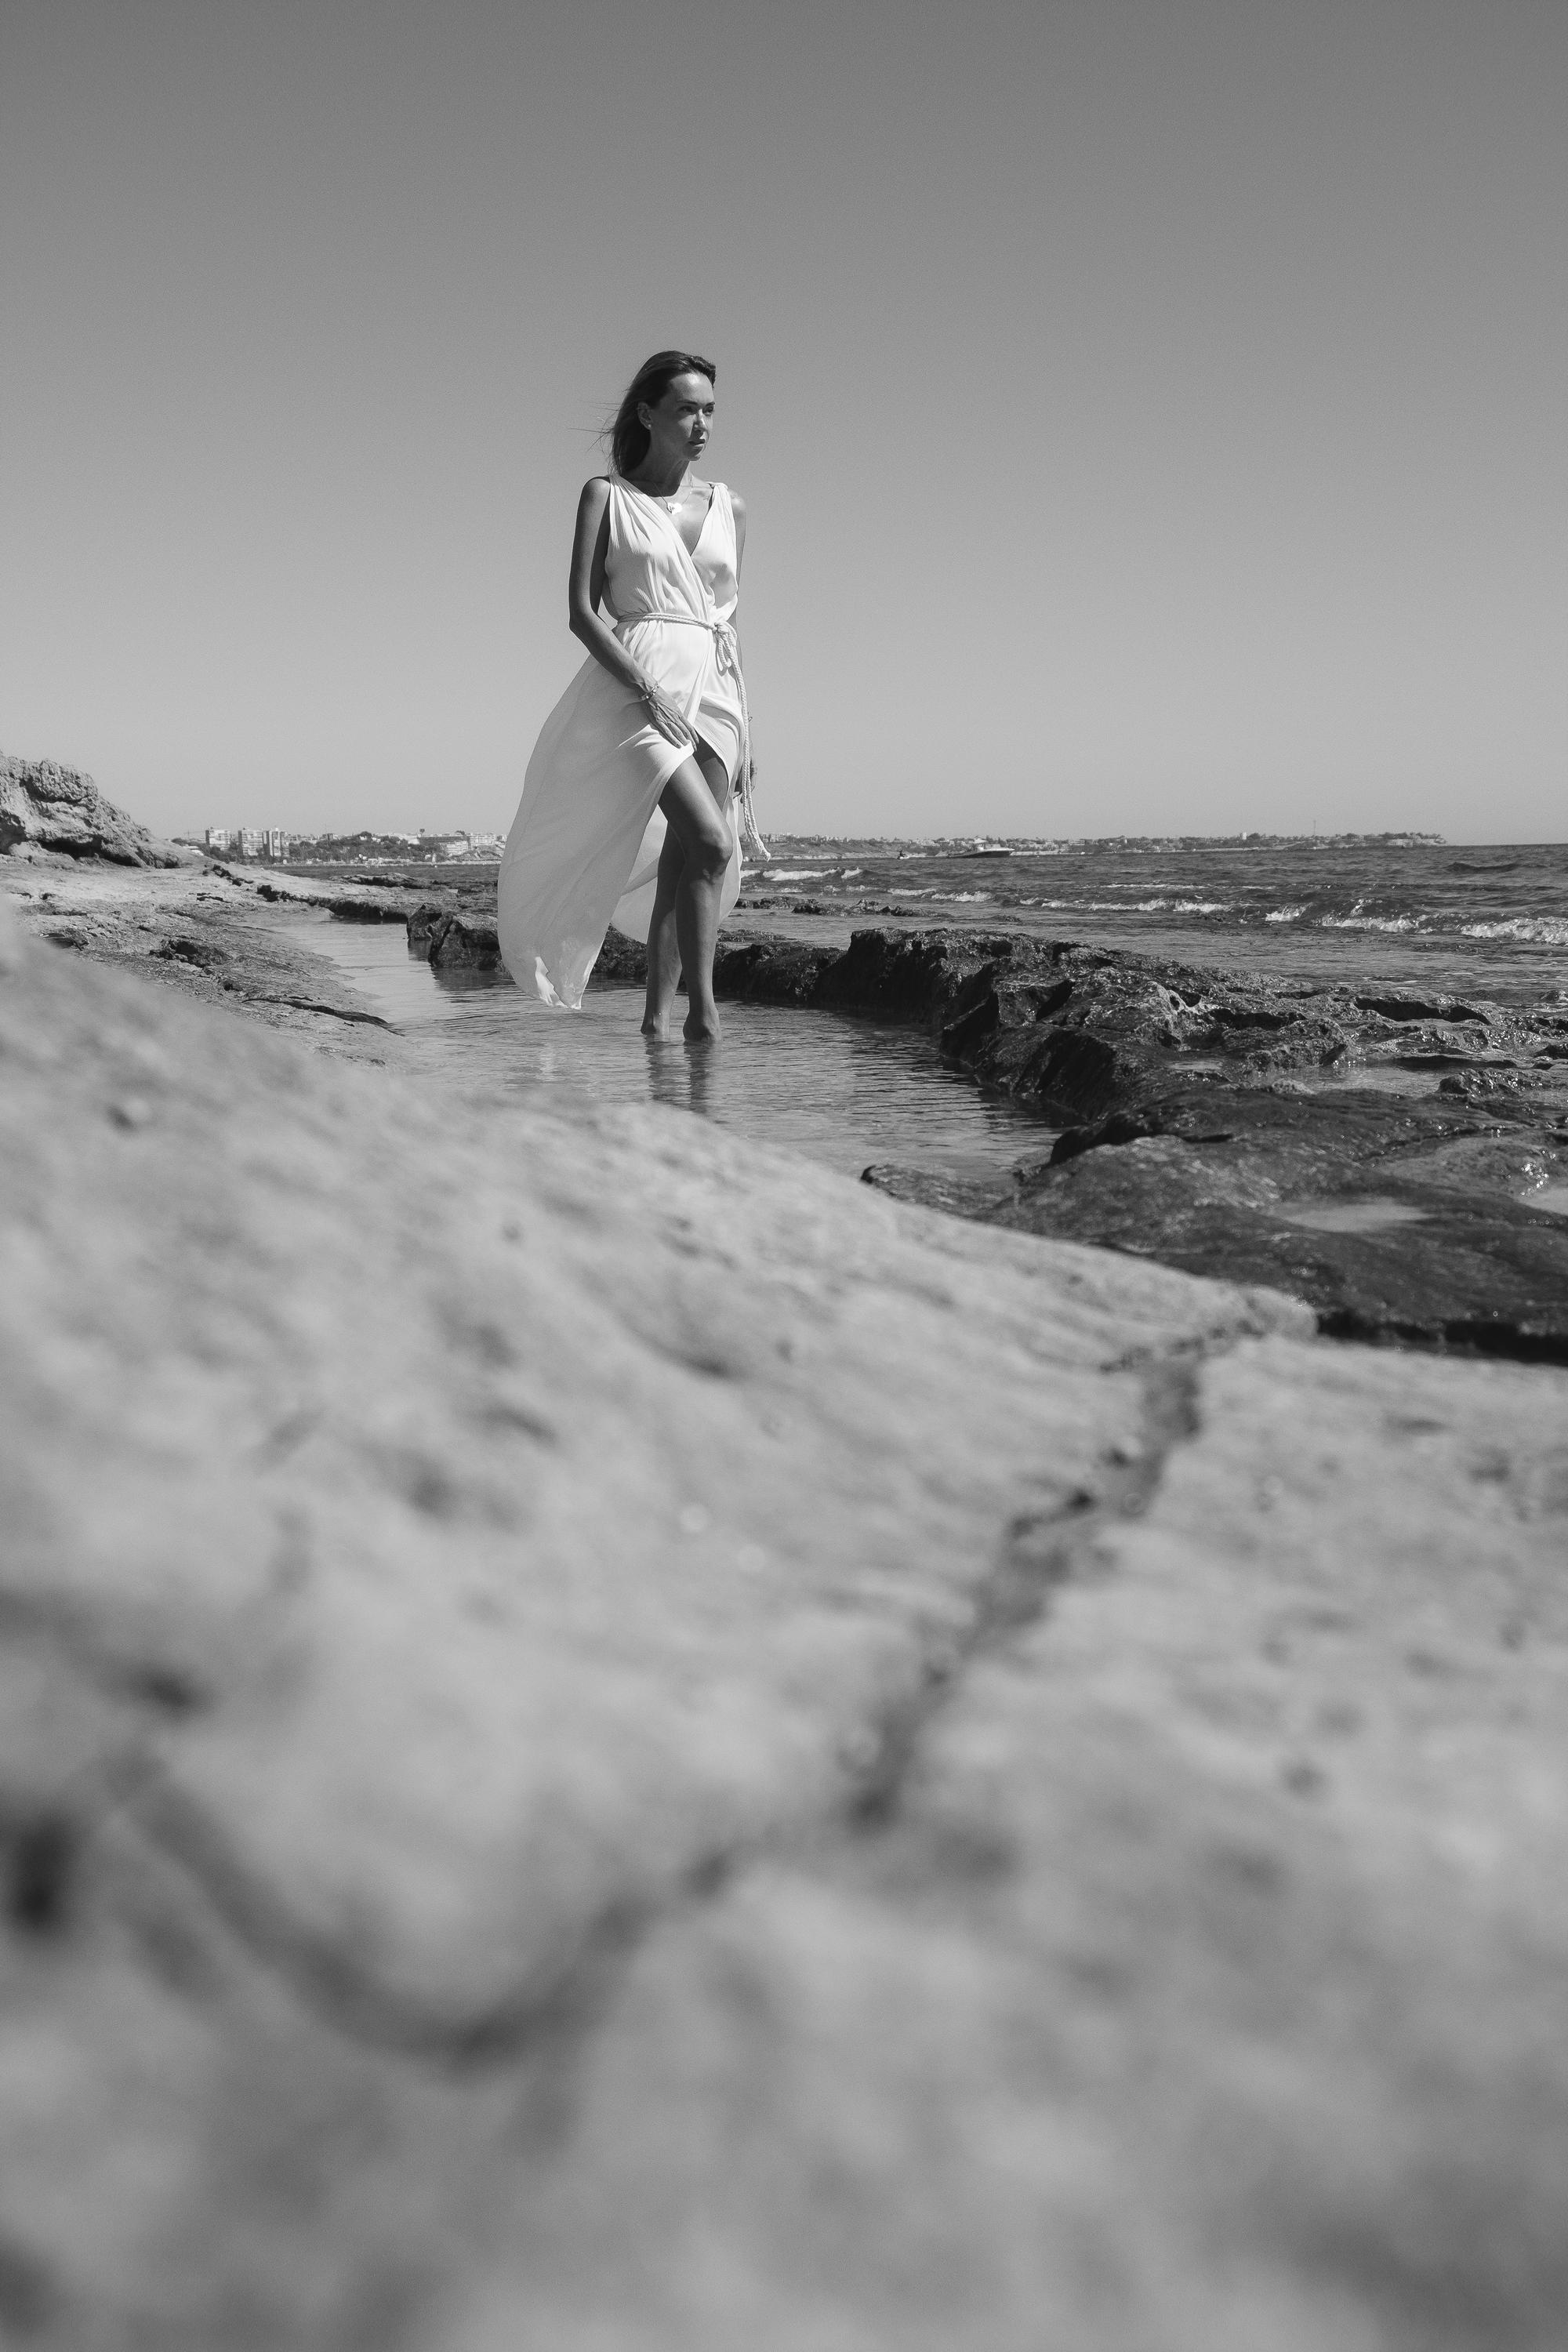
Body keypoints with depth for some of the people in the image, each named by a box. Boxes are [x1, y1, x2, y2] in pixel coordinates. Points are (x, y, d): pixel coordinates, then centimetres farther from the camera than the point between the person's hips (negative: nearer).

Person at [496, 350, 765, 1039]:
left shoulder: (729, 509, 14)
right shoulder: (607, 495, 4)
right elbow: (581, 612, -3)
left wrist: (744, 730, 13)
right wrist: (648, 690, -17)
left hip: (714, 690, 4)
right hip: (634, 683, -4)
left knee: (683, 863, -2)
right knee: (711, 841, -23)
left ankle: (657, 1016, 5)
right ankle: (703, 1003, -16)